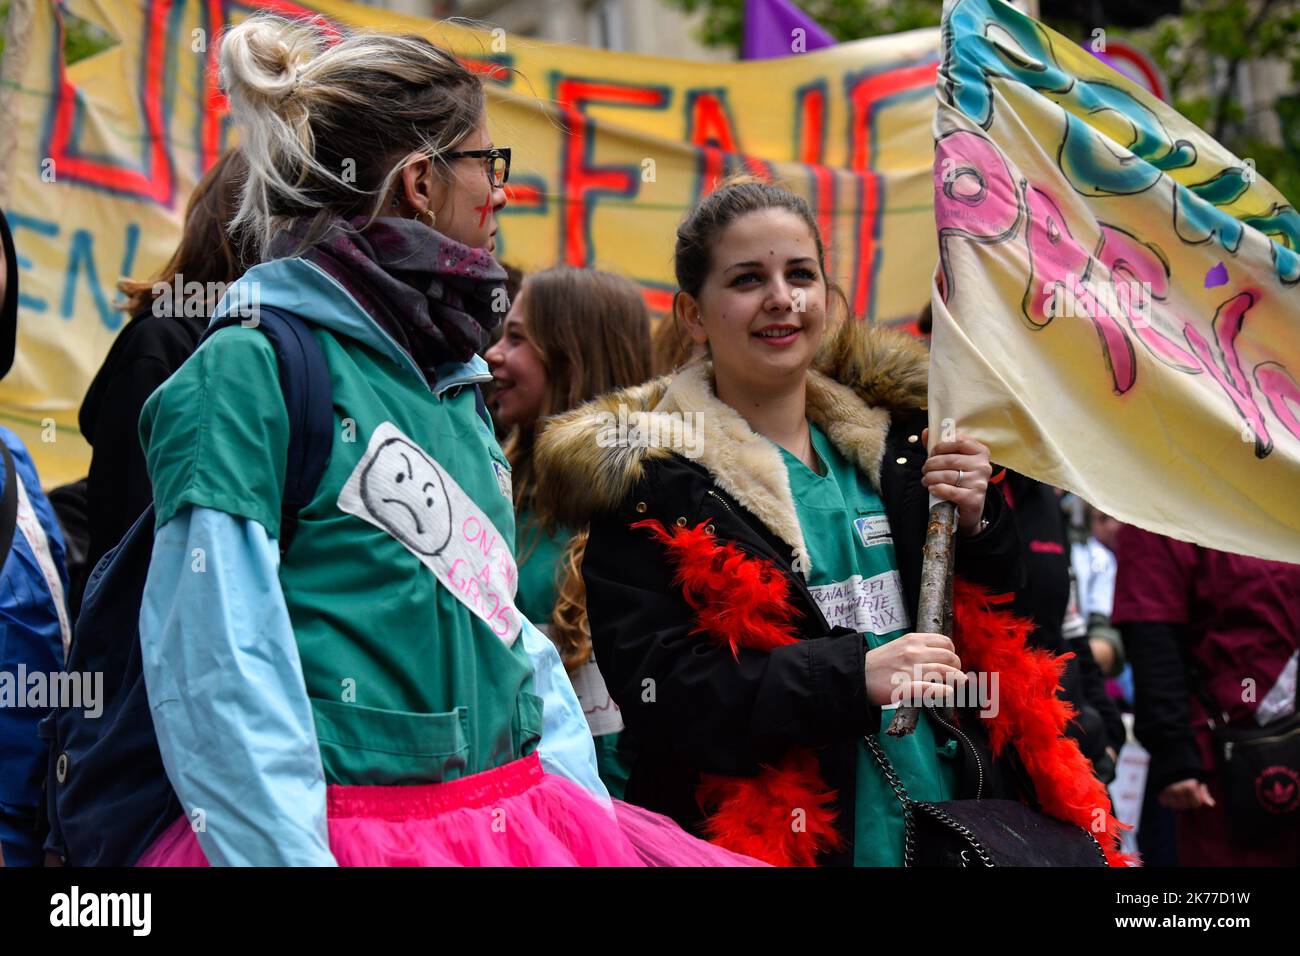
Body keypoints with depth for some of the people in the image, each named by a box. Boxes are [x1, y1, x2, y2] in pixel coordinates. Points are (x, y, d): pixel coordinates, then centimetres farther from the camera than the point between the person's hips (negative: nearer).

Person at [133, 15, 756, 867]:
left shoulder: (454, 379, 15)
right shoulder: (249, 372, -10)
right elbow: (217, 675, -16)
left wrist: (592, 817, 9)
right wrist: (285, 853, -20)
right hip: (349, 828, -7)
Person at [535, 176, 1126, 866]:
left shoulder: (889, 437, 9)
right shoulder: (644, 476, -7)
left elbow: (997, 621, 16)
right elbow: (655, 691, -16)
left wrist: (976, 523, -5)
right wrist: (855, 675, -25)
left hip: (958, 820, 5)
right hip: (775, 839, -5)